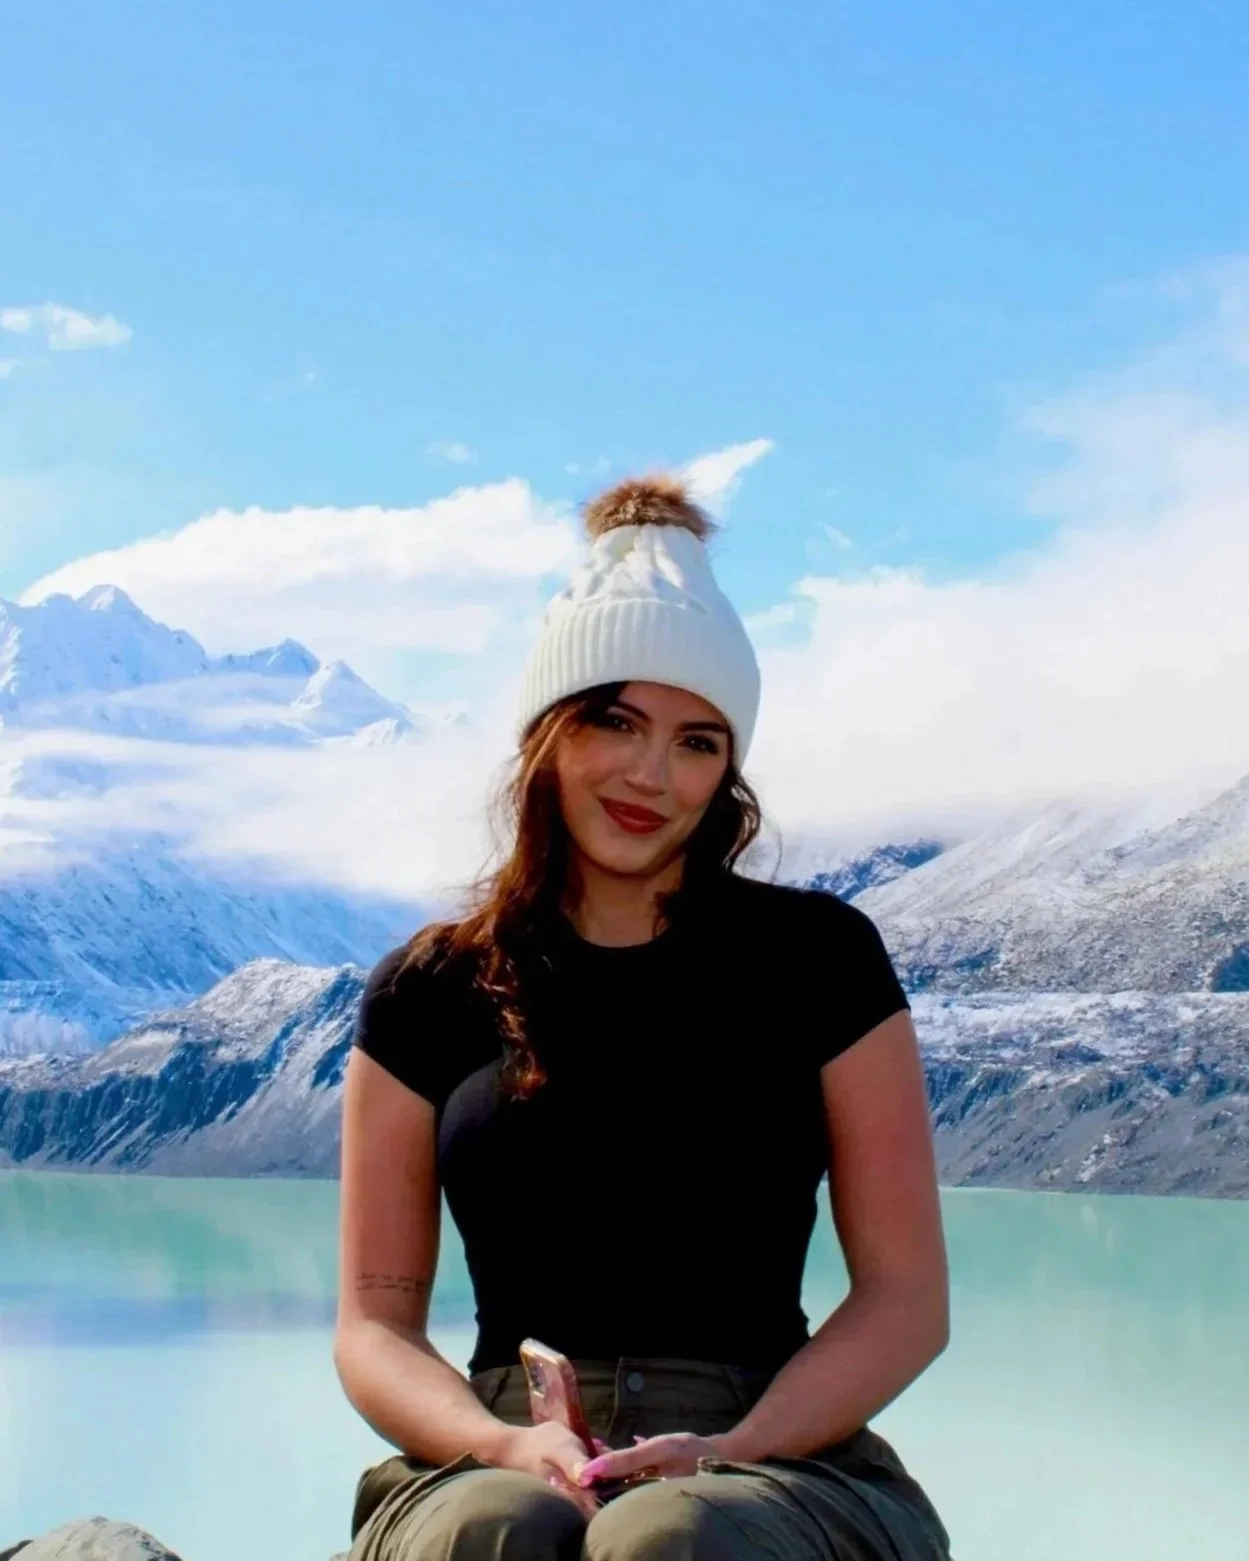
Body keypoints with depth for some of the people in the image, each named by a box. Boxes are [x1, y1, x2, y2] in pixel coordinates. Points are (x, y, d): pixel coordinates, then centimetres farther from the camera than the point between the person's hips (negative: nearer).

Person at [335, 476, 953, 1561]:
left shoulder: (820, 957, 7)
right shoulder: (430, 990, 11)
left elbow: (905, 1300, 5)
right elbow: (375, 1322, 9)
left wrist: (728, 1454, -13)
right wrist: (507, 1447, -13)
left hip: (777, 1459, -1)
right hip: (496, 1466, 1)